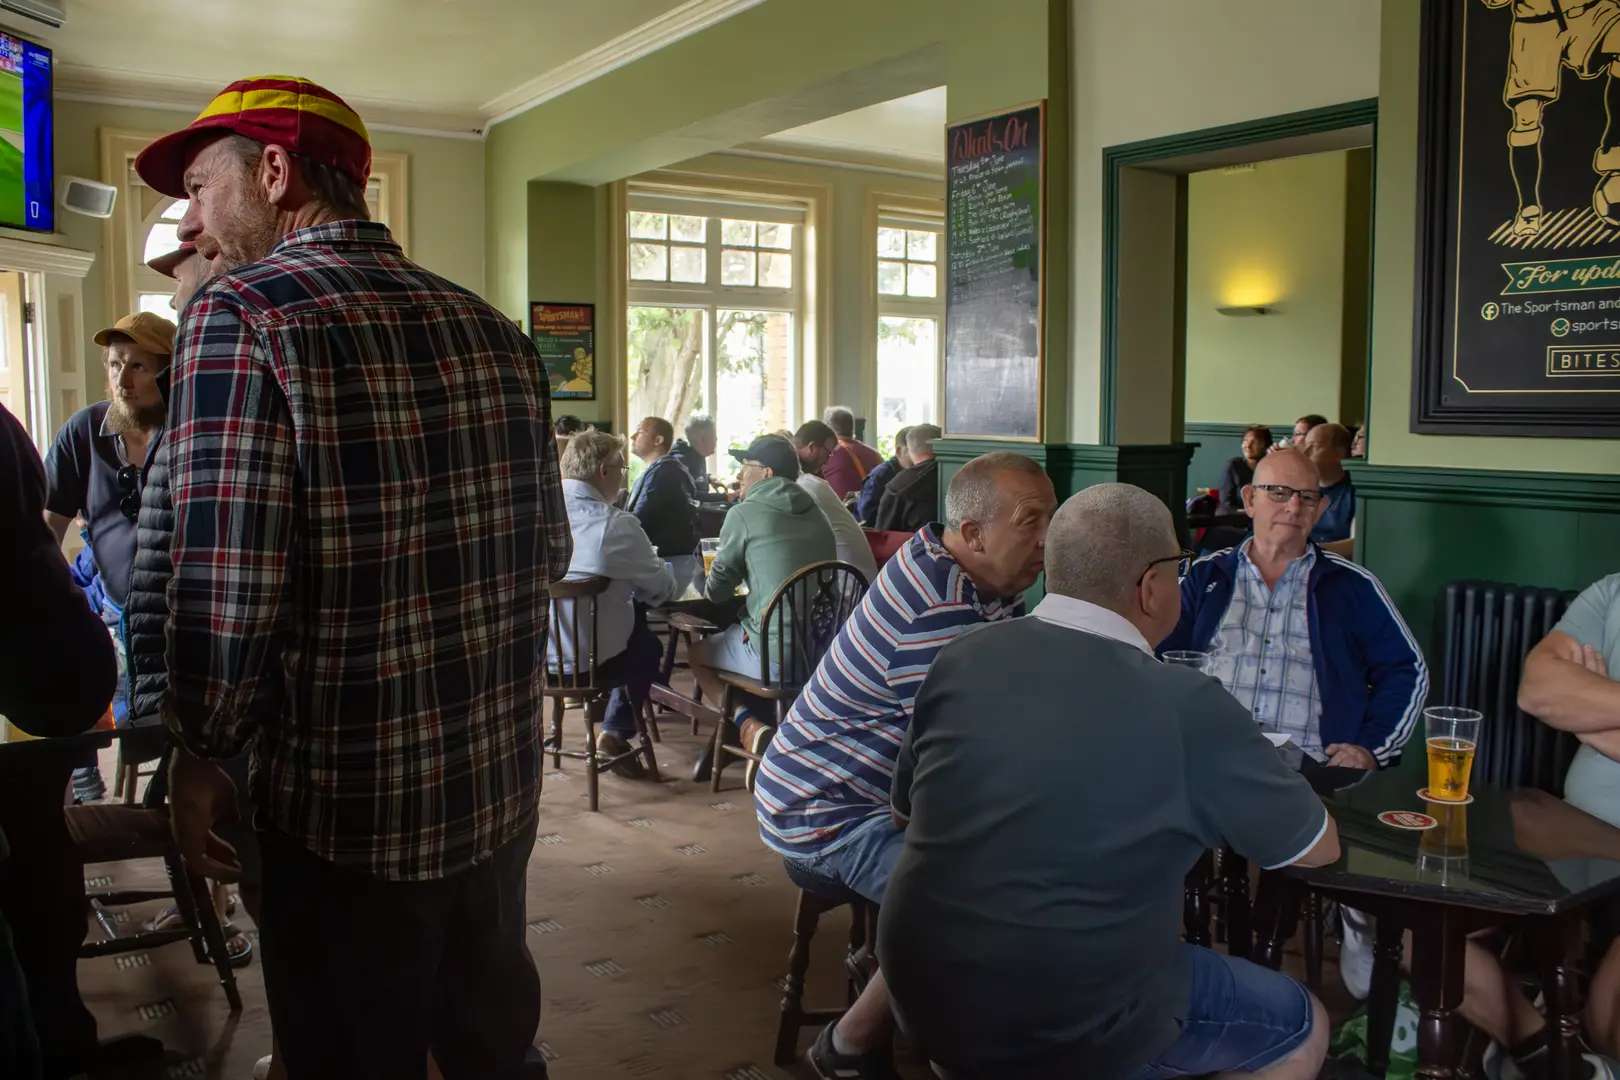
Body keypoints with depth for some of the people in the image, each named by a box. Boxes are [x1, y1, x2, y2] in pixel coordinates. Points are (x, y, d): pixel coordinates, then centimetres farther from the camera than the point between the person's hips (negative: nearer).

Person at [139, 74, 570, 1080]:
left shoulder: (245, 314, -14)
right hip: (502, 788, 6)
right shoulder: (495, 329, 3)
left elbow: (224, 597, -21)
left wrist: (202, 754, -4)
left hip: (351, 809, -5)